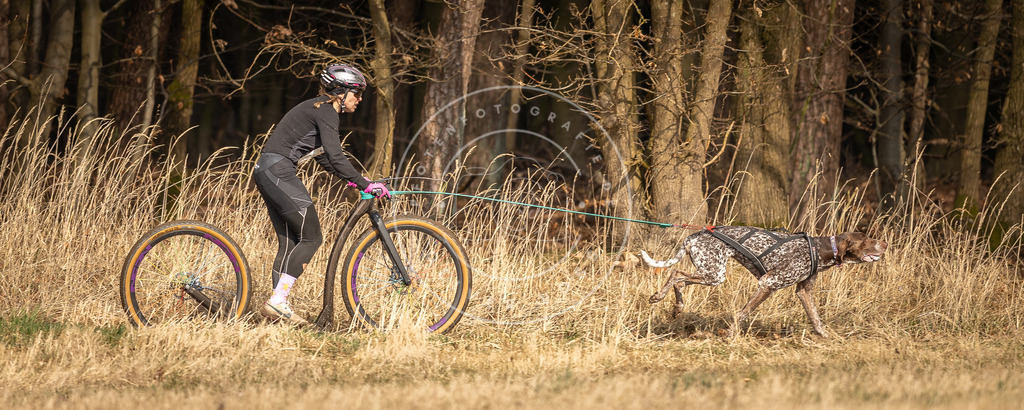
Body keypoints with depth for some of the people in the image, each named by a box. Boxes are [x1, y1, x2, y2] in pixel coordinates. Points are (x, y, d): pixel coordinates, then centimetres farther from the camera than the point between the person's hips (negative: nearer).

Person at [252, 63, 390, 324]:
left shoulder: (318, 109, 20)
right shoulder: (325, 111, -11)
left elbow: (324, 157, 29)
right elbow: (336, 157, -21)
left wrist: (350, 180, 25)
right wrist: (366, 185, -20)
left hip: (267, 172, 10)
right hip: (279, 172, -10)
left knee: (289, 242, 9)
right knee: (311, 238, -6)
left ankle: (279, 305, 8)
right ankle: (277, 301, -10)